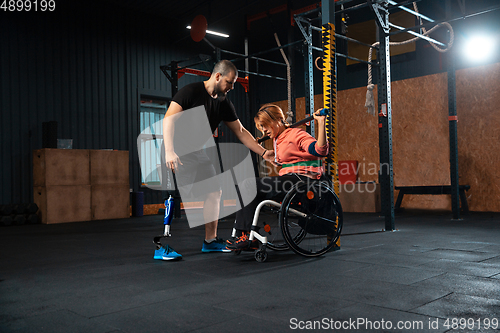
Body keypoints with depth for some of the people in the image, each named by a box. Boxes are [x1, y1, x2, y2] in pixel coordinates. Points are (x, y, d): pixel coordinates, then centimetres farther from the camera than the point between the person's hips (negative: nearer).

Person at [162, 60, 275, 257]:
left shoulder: (224, 104, 5)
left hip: (199, 153, 7)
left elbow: (241, 132, 10)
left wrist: (263, 153, 5)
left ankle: (210, 240, 16)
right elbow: (169, 119, -19)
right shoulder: (191, 91, -13)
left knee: (214, 192, 5)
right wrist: (169, 151, -29)